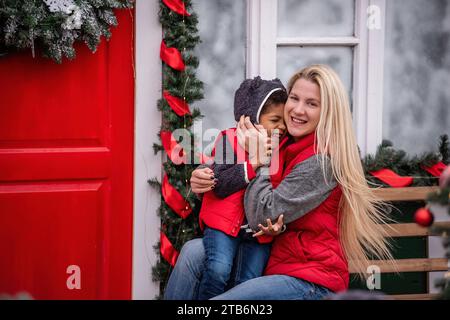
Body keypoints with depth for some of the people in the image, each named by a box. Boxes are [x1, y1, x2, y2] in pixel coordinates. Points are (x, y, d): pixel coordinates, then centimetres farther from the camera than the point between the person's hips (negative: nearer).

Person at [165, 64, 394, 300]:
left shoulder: (322, 163, -16)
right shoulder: (284, 147, 8)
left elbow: (262, 216, -20)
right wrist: (204, 183, -3)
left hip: (310, 281, -8)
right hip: (275, 261, 8)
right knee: (194, 251, -4)